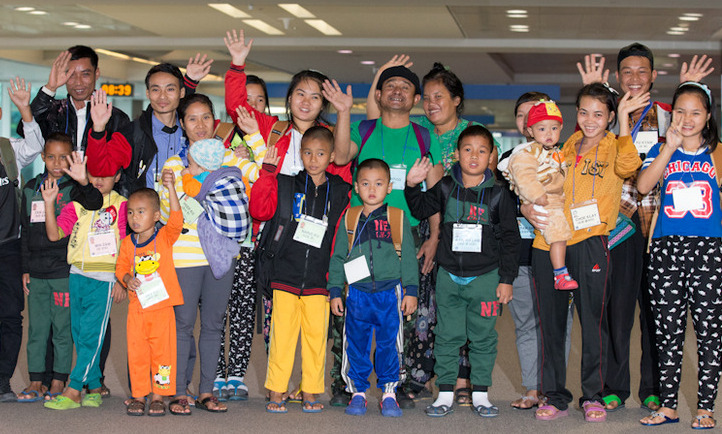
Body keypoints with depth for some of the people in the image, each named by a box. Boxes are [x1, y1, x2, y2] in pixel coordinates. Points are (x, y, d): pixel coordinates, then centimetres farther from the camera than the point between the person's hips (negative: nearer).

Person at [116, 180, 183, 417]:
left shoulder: (165, 237, -2)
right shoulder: (127, 243, 6)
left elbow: (176, 219, -17)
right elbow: (120, 266, 15)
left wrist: (170, 188, -25)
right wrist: (126, 278, -8)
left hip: (162, 306, -2)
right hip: (137, 307, 2)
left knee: (162, 351, 1)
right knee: (136, 353, 4)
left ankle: (158, 395, 12)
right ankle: (138, 395, 15)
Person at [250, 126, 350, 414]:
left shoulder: (340, 193, 9)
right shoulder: (285, 186, 6)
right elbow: (259, 210, -6)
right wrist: (267, 172, -10)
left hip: (319, 279, 1)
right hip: (285, 276, -1)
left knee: (316, 335, 3)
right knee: (282, 333, 0)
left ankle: (310, 392, 15)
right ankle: (276, 392, 10)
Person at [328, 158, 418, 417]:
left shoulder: (398, 218, 5)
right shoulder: (349, 219, 9)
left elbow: (408, 257, 6)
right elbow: (338, 257, 12)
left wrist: (411, 290, 1)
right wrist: (335, 291, 7)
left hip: (390, 294, -1)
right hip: (357, 293, 1)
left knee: (389, 344, 2)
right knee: (356, 345, 4)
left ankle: (389, 393, 14)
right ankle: (358, 392, 17)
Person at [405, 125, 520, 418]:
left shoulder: (498, 194, -2)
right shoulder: (446, 188, 2)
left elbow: (510, 238, 0)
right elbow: (421, 209, 16)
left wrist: (506, 279, -2)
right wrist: (412, 186, -2)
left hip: (485, 277, -1)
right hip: (449, 276, 1)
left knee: (483, 338, 6)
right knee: (447, 336, 6)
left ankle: (480, 394, 17)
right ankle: (445, 393, 15)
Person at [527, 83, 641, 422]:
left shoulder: (614, 146, 5)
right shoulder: (566, 148, 18)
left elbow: (627, 166, -19)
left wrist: (623, 119, -21)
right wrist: (528, 208, 4)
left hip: (589, 241, -4)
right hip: (549, 242, 4)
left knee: (592, 319, 0)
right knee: (551, 321, 6)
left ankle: (592, 395, 11)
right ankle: (555, 396, 15)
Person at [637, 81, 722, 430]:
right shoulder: (661, 151, 9)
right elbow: (643, 185, -9)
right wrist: (669, 148, -12)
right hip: (666, 247, 1)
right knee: (668, 331, 5)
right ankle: (668, 405, 14)